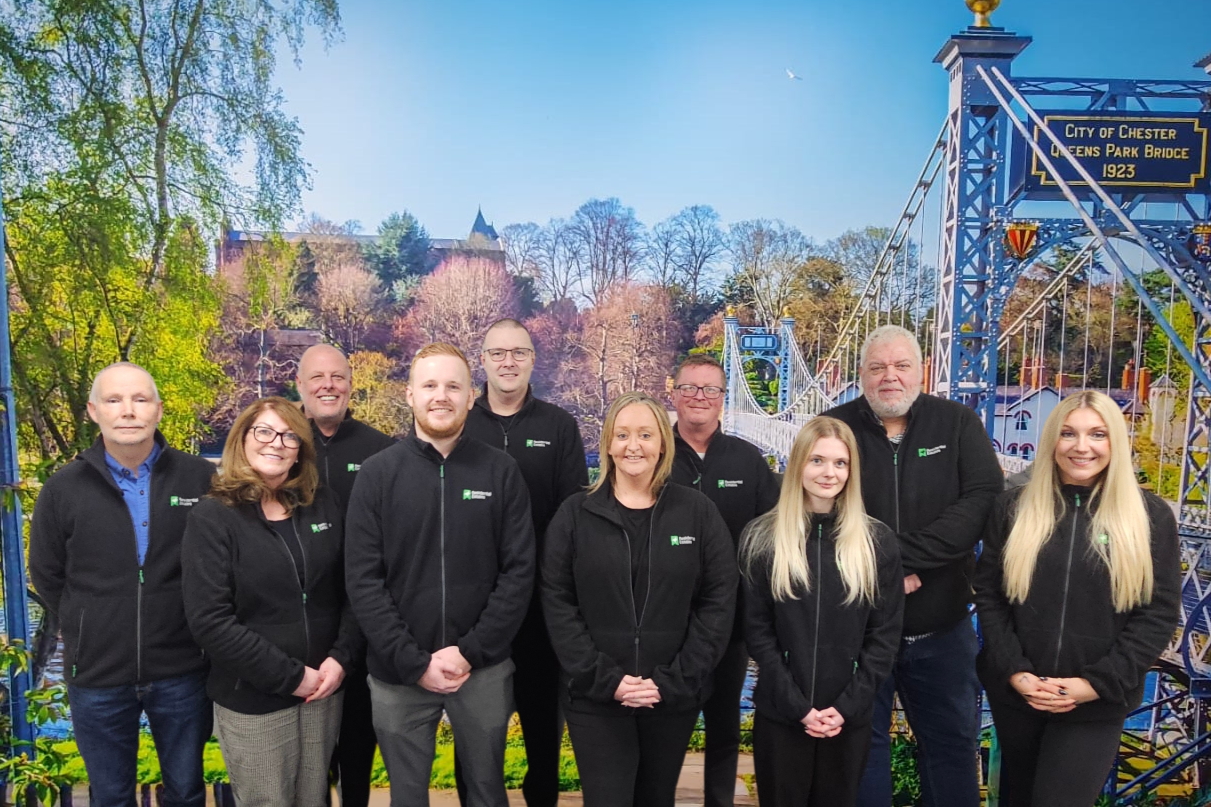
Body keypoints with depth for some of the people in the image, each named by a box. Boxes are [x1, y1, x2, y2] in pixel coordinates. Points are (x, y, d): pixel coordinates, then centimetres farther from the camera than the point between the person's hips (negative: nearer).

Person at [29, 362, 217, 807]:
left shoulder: (200, 478, -8)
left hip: (182, 673, 0)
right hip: (96, 676, 1)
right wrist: (88, 630, 5)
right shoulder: (63, 489, -4)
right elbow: (46, 575, 7)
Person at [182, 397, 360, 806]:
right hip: (253, 700, -4)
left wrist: (341, 657, -9)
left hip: (323, 690, 4)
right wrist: (289, 676, -17)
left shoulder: (323, 504, 3)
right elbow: (209, 621, -16)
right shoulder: (212, 516, -9)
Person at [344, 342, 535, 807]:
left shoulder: (501, 472, -3)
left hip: (485, 671, 1)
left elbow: (518, 571, -5)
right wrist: (414, 663, -13)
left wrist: (471, 651, -13)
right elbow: (363, 580, -7)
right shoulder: (377, 474, -3)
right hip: (398, 674, 0)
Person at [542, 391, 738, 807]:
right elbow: (557, 603, -4)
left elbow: (719, 602, -3)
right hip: (594, 699, -1)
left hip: (674, 698, 1)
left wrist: (675, 680, -11)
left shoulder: (698, 512, -1)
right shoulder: (575, 513, -1)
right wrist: (602, 677, -13)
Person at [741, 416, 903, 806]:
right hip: (779, 713, -1)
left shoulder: (878, 542, -1)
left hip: (849, 717, 1)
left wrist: (847, 706, -9)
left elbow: (885, 634, -1)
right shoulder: (763, 538, -4)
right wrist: (797, 705, -11)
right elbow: (757, 631, -4)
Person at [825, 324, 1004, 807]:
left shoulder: (959, 424, -2)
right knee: (861, 741, 14)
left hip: (943, 627, 1)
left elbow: (985, 498, -14)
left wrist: (900, 555, -22)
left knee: (953, 741, 18)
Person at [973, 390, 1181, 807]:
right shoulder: (1013, 507, -1)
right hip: (1014, 693, 2)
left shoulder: (1151, 516, -3)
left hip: (1097, 704, -2)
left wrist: (1098, 683, -13)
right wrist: (1013, 671, -11)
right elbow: (988, 595, 0)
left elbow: (1158, 613, -5)